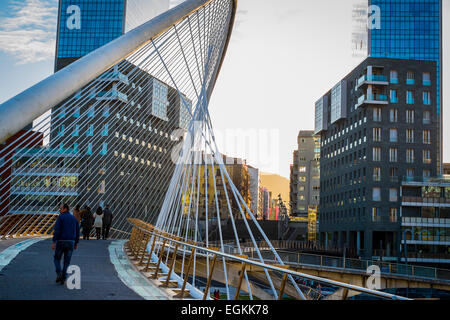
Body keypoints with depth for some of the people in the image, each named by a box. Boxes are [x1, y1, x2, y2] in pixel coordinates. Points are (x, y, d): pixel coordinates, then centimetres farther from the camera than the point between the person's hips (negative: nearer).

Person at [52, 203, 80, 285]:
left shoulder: (61, 217, -6)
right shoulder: (74, 218, 10)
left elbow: (57, 230, -14)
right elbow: (77, 232, 11)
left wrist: (53, 242, -14)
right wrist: (76, 243, 18)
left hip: (61, 241, -4)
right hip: (71, 242, 4)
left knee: (57, 258, 14)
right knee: (67, 262, 9)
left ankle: (59, 274, -4)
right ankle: (63, 279, 5)